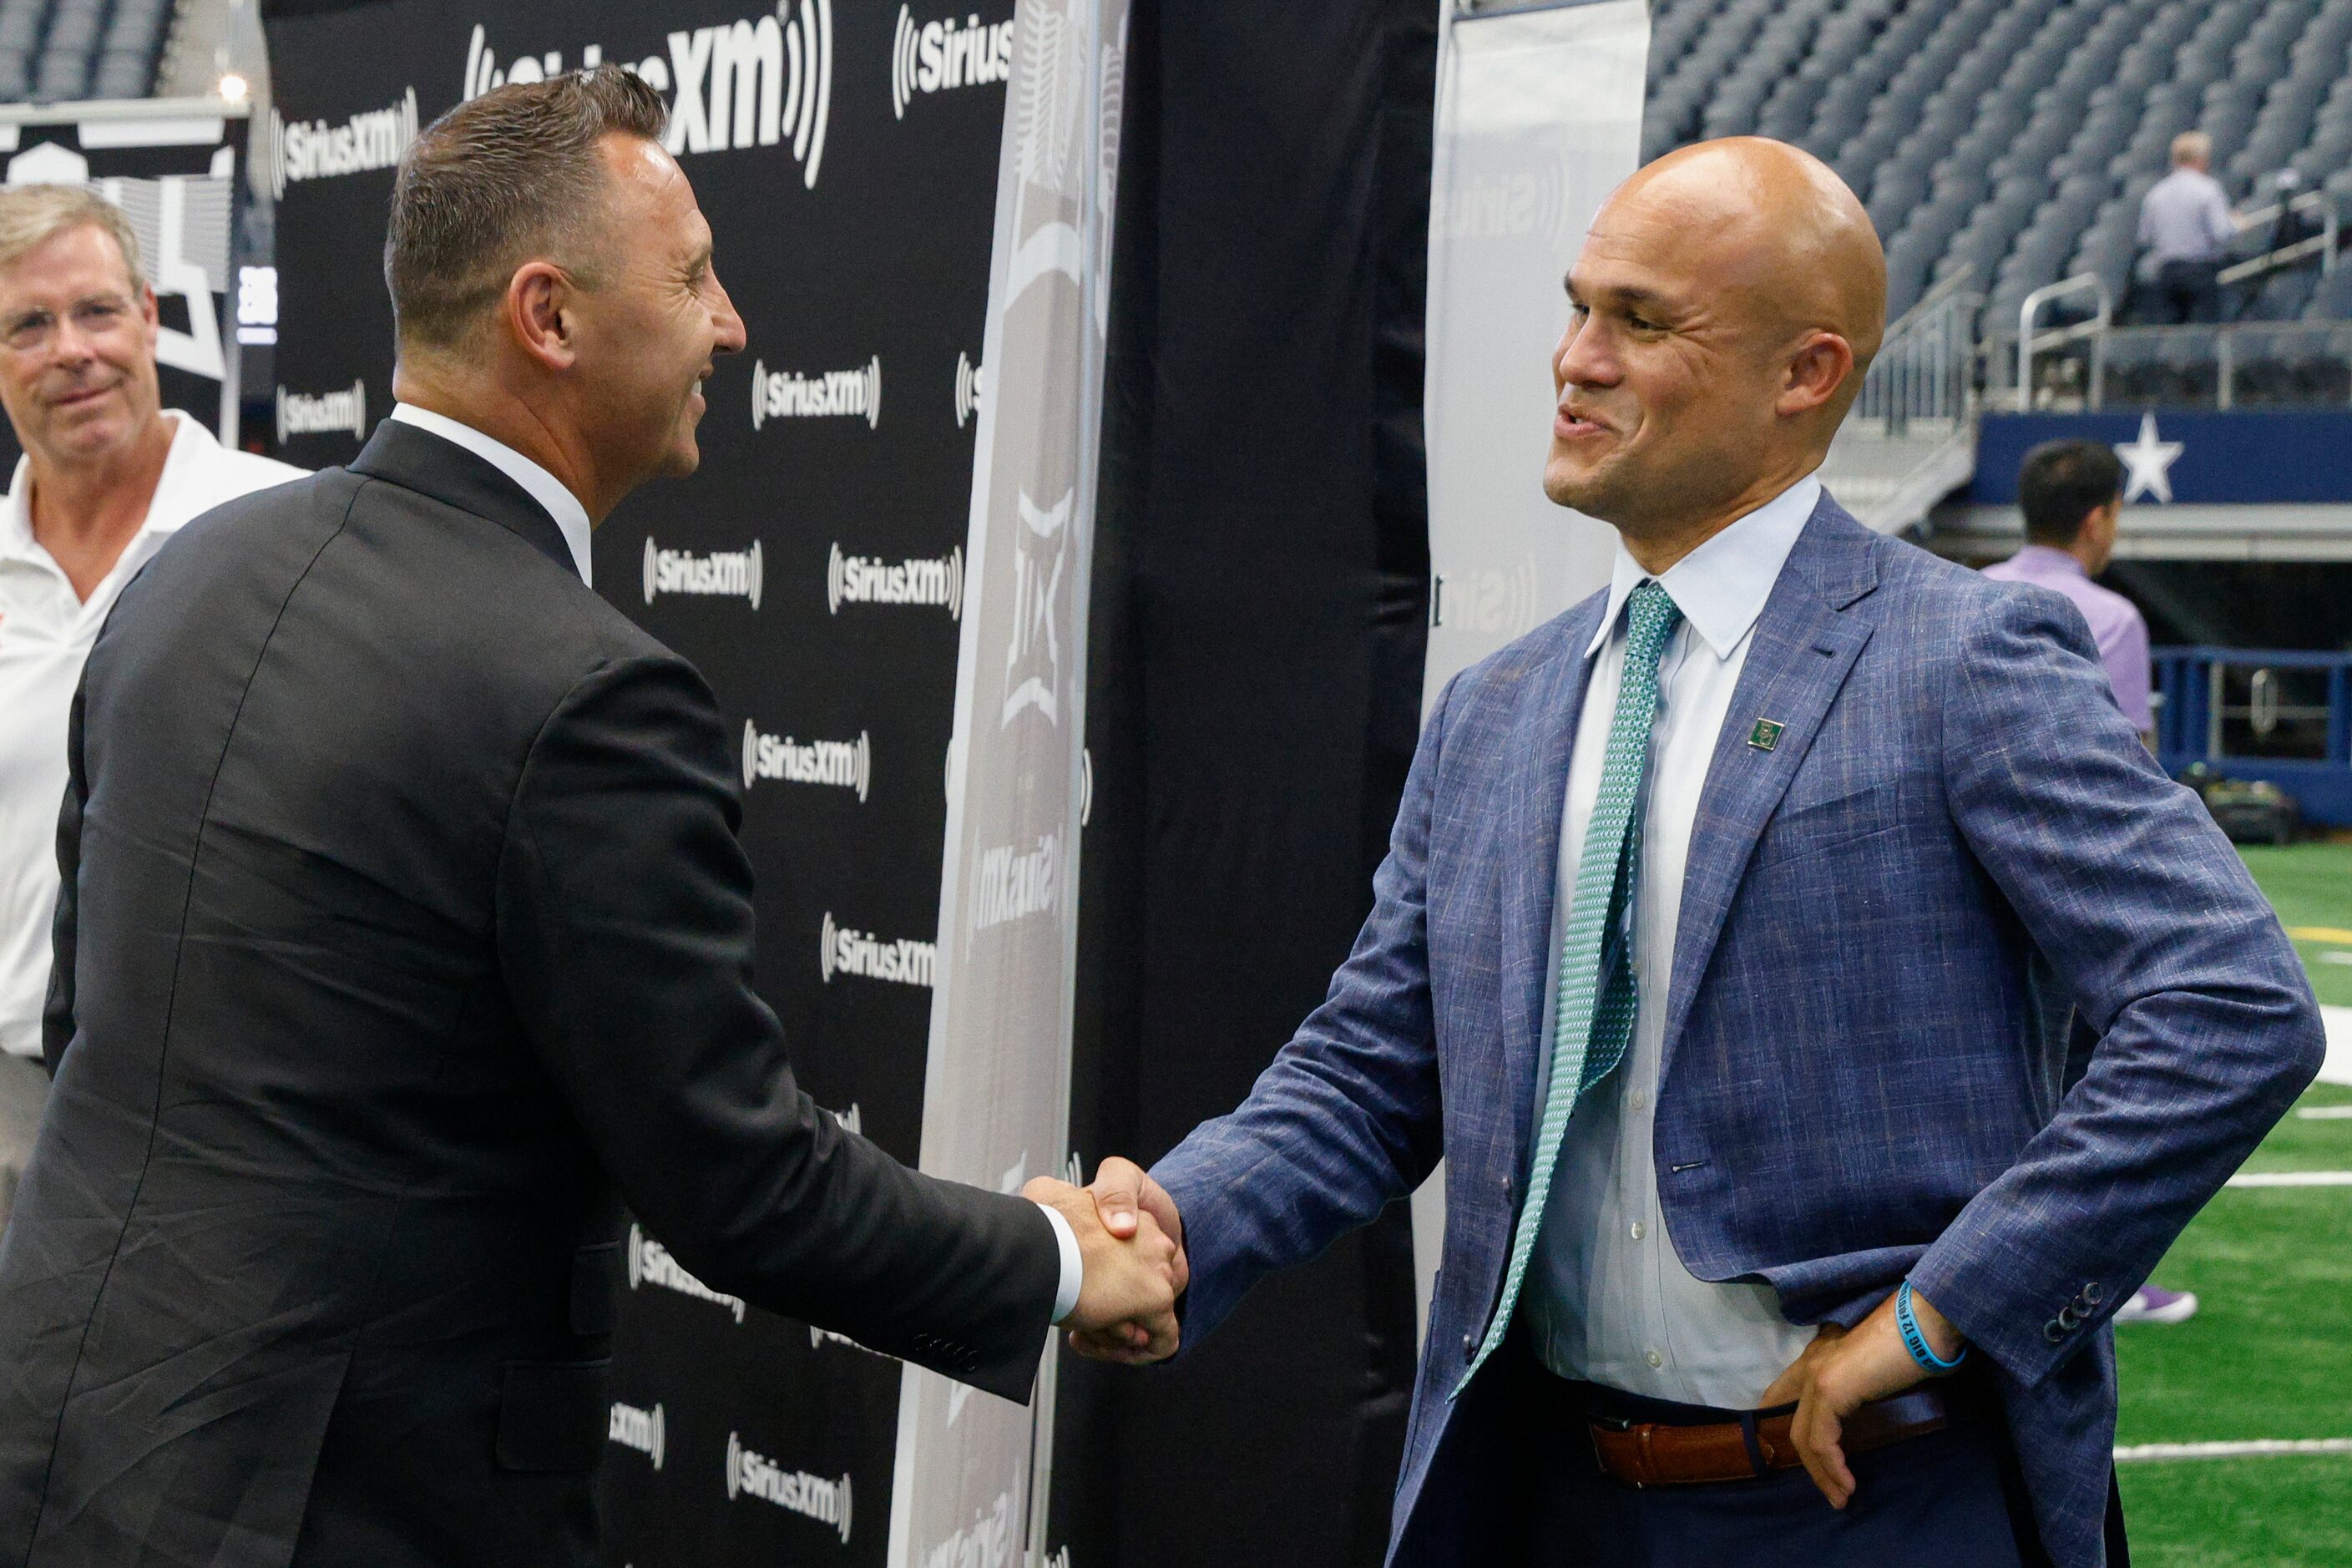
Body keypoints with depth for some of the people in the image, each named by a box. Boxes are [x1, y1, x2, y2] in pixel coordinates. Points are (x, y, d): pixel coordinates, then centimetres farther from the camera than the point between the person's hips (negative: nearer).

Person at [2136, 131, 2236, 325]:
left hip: (2165, 272, 4)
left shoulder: (2155, 193, 8)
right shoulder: (2209, 189, -7)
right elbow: (2221, 235, -12)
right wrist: (2234, 225, 7)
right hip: (2201, 270, -4)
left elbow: (2145, 241, 10)